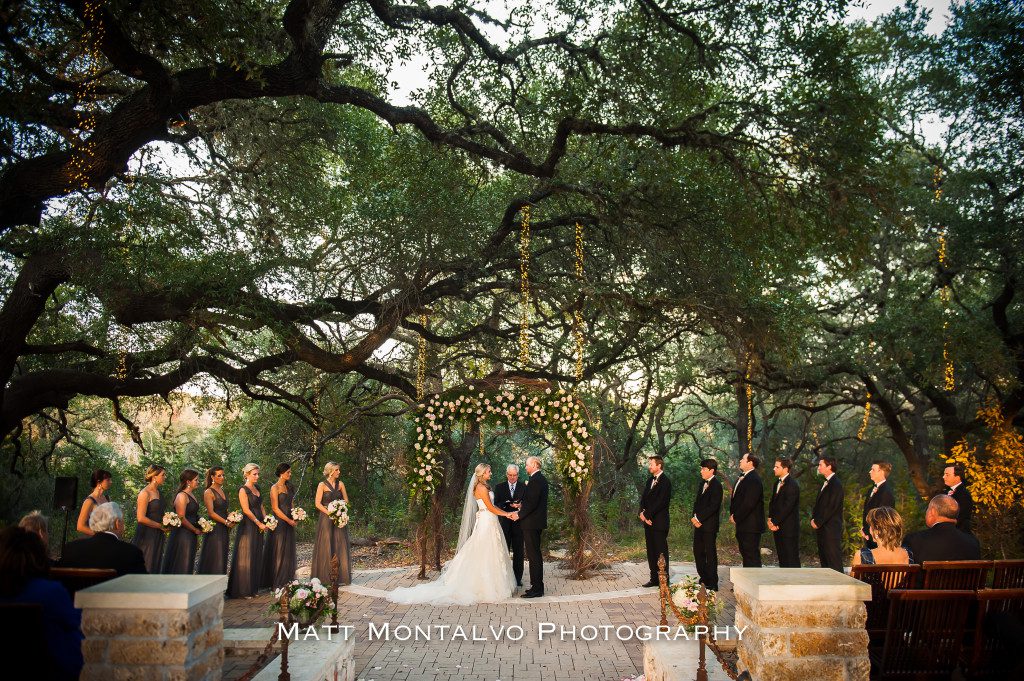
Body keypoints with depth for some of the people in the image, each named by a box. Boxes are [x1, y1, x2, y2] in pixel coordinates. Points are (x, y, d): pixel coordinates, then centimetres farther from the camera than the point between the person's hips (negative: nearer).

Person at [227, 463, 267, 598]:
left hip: (259, 526, 8)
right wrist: (259, 523, -12)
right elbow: (246, 510, -15)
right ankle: (242, 590, 2)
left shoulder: (257, 489, 14)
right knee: (246, 557, -4)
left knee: (257, 558, 10)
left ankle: (253, 588, 18)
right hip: (248, 526, -8)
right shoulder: (243, 490, -10)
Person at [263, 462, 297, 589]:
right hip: (279, 523, -7)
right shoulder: (275, 488, -10)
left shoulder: (288, 487, 12)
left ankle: (287, 581, 18)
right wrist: (289, 520, -13)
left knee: (289, 553, 10)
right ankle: (277, 584, 6)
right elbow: (275, 508, -13)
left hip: (289, 523, 7)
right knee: (279, 553, -2)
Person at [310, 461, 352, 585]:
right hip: (326, 519, -4)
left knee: (340, 546, 3)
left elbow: (346, 500, 11)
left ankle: (341, 575, 10)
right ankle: (326, 577, 4)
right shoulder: (322, 485, -4)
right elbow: (317, 503, -9)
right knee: (326, 547, -2)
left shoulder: (340, 484, 8)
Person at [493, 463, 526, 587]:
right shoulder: (499, 487, 8)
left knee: (518, 552, 3)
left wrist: (521, 505, -17)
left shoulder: (524, 488, 7)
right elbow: (496, 505, 0)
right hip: (504, 524, 0)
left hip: (518, 523, 0)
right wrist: (510, 505, -17)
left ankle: (518, 578, 10)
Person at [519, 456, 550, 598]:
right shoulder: (541, 479, 14)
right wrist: (522, 506, 13)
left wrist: (519, 515, -13)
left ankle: (536, 588, -2)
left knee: (533, 555, -6)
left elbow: (532, 503, -23)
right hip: (537, 522, 11)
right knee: (535, 554, 16)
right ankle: (537, 585, 22)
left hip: (531, 523, -11)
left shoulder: (535, 480, -18)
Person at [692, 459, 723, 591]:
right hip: (699, 524, 9)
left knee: (710, 554, -2)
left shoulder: (716, 486, -12)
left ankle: (712, 583, 5)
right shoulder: (702, 484, 15)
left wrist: (699, 519, -16)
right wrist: (694, 518, 2)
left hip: (709, 525, -9)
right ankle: (704, 579, 23)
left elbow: (713, 506, -18)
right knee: (698, 552, 12)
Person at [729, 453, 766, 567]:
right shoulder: (743, 477, 15)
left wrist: (736, 517, -14)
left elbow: (749, 503, -23)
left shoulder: (754, 480, -17)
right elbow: (735, 497, 21)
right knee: (745, 553, 16)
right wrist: (732, 514, 8)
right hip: (743, 525, 10)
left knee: (752, 555, -6)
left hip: (751, 525, -10)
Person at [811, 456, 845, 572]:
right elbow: (818, 504, 21)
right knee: (823, 559, 12)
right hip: (821, 527, 9)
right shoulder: (825, 483, 16)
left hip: (831, 529, -9)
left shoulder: (836, 484, -13)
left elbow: (831, 507, -18)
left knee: (834, 560, -6)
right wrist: (813, 519, 7)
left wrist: (818, 522, -14)